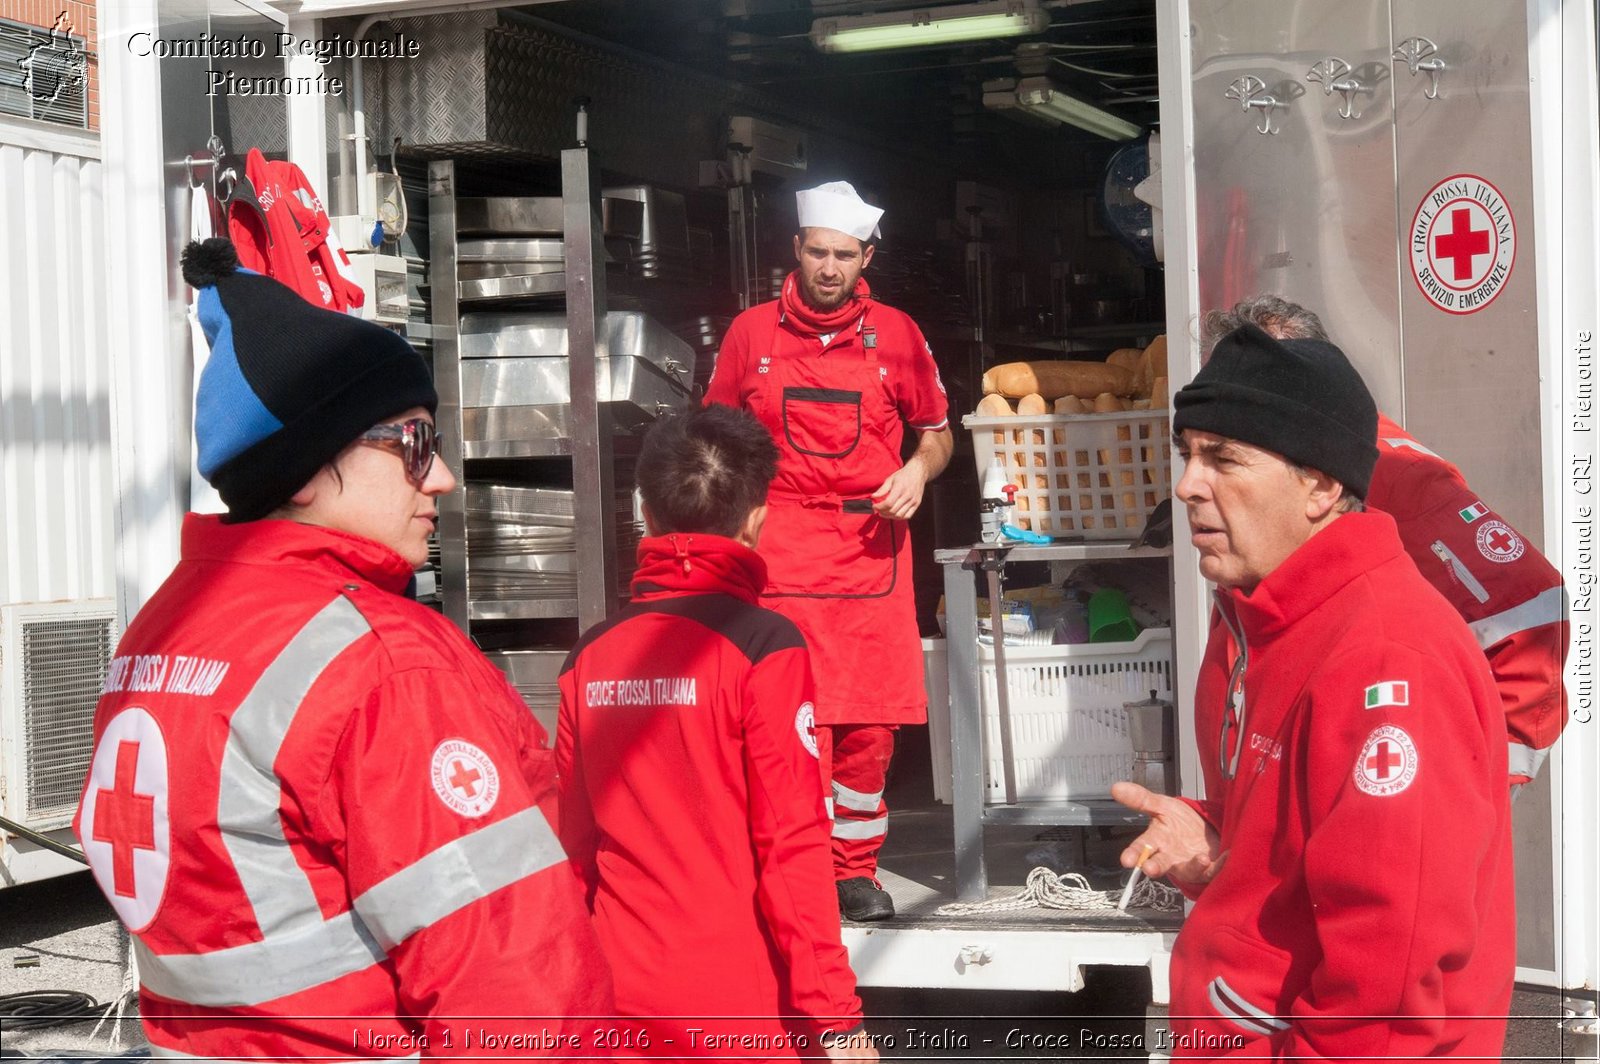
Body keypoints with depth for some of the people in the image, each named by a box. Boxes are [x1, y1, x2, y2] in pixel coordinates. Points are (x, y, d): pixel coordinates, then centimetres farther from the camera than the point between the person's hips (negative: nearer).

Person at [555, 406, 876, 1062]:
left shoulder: (590, 657, 2)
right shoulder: (761, 647, -12)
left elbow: (573, 845, 8)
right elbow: (792, 847, -15)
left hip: (621, 1008, 4)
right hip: (741, 1011, -4)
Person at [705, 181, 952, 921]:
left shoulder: (896, 335, 9)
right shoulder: (751, 333, 7)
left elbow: (936, 431, 18)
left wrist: (917, 471, -3)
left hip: (871, 550, 2)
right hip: (781, 553, -1)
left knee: (871, 722, 1)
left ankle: (856, 869, 14)